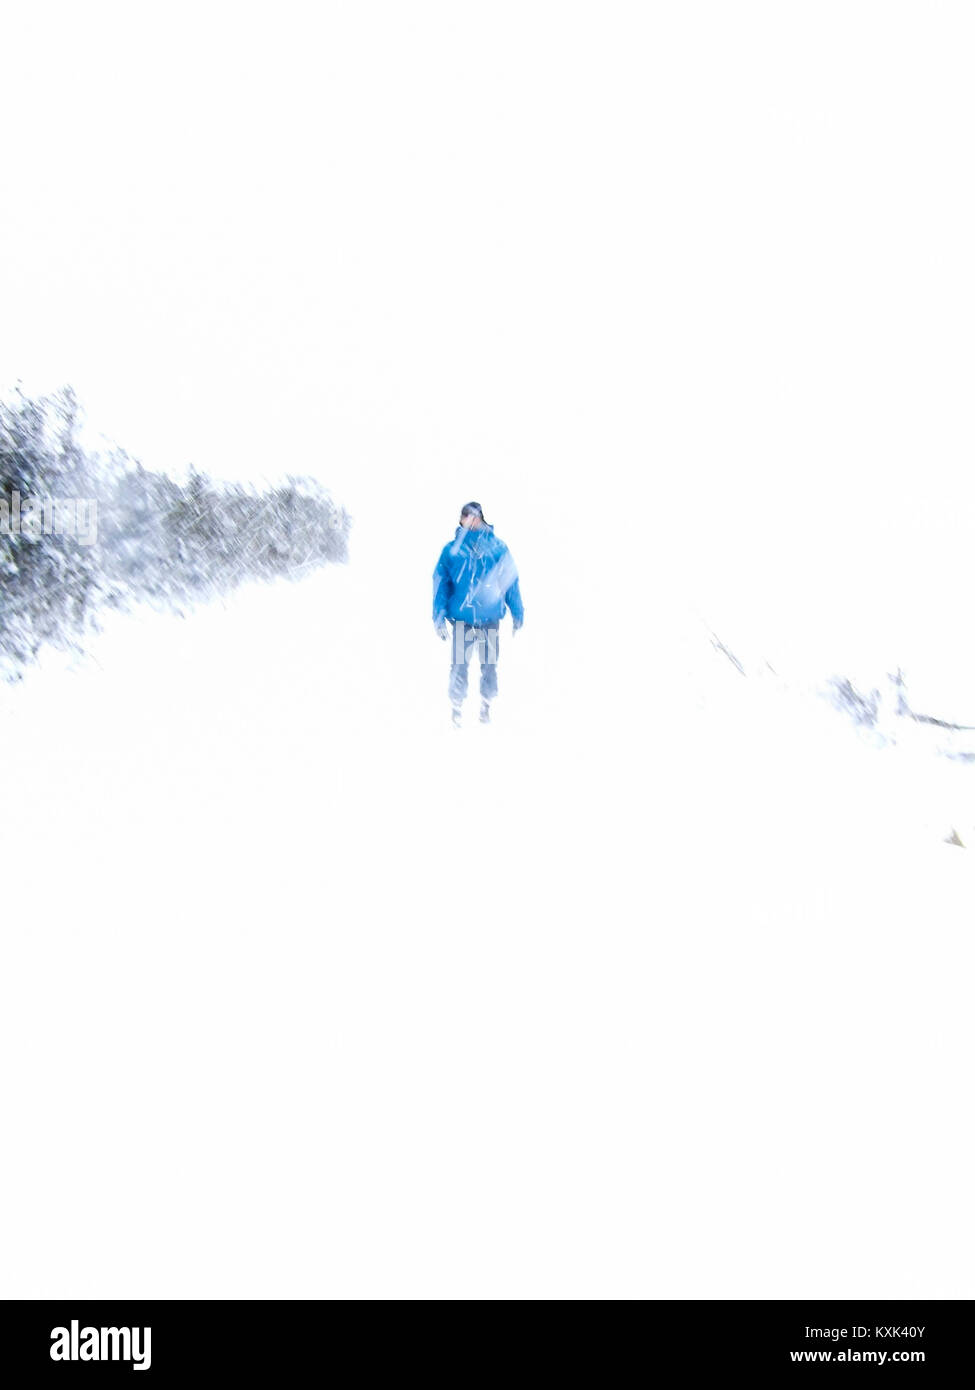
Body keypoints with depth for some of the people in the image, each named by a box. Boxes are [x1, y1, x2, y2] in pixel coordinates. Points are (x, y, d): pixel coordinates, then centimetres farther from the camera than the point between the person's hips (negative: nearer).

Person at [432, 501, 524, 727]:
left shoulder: (497, 548, 2)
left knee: (489, 666, 8)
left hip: (490, 618, 1)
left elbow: (511, 581, 6)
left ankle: (486, 707, 25)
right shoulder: (452, 549, 1)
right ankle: (456, 708, 16)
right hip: (462, 620, -1)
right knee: (459, 666, -1)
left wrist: (517, 613, 6)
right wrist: (439, 617, -4)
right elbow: (441, 583, 1)